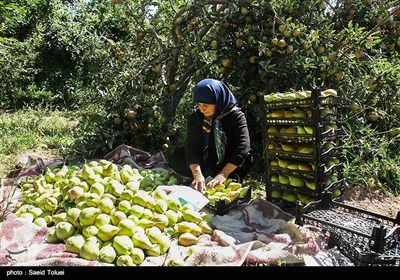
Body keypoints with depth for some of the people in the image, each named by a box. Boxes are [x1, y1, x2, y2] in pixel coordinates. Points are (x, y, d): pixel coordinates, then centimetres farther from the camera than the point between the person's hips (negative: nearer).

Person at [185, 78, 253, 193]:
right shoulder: (195, 117, -6)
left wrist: (224, 174, -36)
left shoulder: (236, 116, -14)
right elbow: (192, 146, -16)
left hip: (231, 168, -3)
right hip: (204, 168, 3)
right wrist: (197, 174, -33)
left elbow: (243, 147, -25)